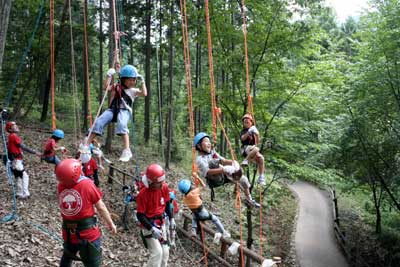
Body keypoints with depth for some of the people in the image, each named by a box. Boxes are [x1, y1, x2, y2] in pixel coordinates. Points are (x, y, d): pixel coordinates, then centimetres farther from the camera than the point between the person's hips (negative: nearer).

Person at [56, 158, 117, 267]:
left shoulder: (60, 186, -8)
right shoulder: (87, 184, -20)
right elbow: (101, 208, -10)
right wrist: (111, 224, 2)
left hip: (68, 233, 5)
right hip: (89, 234, -4)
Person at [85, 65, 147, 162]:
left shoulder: (133, 91, 15)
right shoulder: (117, 87, 21)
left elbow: (144, 94, -2)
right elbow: (106, 88, 9)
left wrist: (142, 82, 3)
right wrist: (109, 76, 8)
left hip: (125, 110, -3)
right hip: (113, 109, 3)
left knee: (121, 124, -37)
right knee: (99, 122, -20)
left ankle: (126, 150, -44)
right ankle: (86, 145, -15)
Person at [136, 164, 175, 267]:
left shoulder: (164, 187, -9)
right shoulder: (143, 194, -26)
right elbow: (140, 215, -20)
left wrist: (171, 218, 3)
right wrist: (152, 229, -25)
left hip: (161, 223, 6)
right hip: (149, 225, -6)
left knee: (165, 252, 11)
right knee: (157, 252, -13)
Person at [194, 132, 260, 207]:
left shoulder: (213, 153, 10)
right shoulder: (200, 159, -15)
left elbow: (223, 161, 3)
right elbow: (207, 172, -29)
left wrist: (232, 162, -18)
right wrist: (223, 170, -40)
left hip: (223, 176, 7)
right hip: (215, 180, -7)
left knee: (243, 179, 2)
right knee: (227, 169, -31)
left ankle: (249, 200, 18)